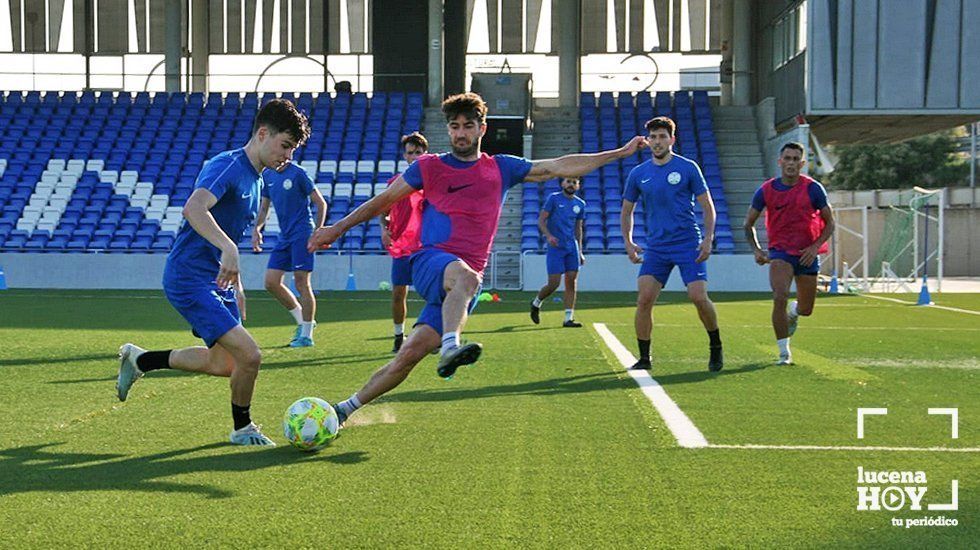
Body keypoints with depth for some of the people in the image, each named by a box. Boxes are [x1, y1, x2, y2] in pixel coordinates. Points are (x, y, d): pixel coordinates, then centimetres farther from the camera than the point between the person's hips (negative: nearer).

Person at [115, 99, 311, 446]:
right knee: (249, 355, -17)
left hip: (218, 280, 10)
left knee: (223, 364, 18)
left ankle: (140, 359, 35)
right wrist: (228, 248, -50)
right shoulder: (227, 166, -18)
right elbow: (194, 209, -37)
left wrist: (236, 285, 25)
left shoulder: (256, 178, 12)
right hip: (190, 279, -10)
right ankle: (242, 429, 10)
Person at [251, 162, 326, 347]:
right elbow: (264, 208, 19)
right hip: (284, 236, 7)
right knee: (271, 282, 2)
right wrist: (256, 228, 3)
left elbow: (321, 203, -7)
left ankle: (306, 335, 2)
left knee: (302, 283, -7)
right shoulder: (267, 175, 10)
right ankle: (302, 321, 17)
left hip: (301, 234, -7)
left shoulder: (297, 174, -9)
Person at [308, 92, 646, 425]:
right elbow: (383, 201, 18)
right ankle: (450, 348, -58)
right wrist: (339, 228, 15)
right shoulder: (429, 167, 10)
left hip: (467, 278, 2)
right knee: (464, 276, -39)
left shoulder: (501, 168, 14)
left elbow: (561, 167, 14)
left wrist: (620, 153, 11)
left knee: (407, 358, -8)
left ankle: (345, 409, 3)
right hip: (430, 261, -2)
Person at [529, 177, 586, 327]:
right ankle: (536, 303, 22)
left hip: (572, 247, 5)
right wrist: (548, 235, -22)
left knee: (571, 282, -2)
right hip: (555, 247, -5)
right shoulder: (554, 198, -2)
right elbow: (541, 220, -4)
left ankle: (568, 319, 1)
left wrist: (580, 251, 16)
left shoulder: (580, 204, 12)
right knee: (553, 283, -7)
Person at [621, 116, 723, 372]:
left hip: (688, 244, -3)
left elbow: (708, 207, 2)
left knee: (699, 297, -11)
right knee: (644, 300, -10)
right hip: (656, 246, 3)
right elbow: (626, 211, 17)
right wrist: (628, 242, 5)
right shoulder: (638, 174, 7)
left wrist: (708, 239, -9)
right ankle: (644, 358, 2)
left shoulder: (688, 168, -1)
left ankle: (715, 347, 13)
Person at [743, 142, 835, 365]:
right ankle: (784, 352, -13)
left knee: (806, 310, 9)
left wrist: (815, 246, -12)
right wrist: (756, 250, -6)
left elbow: (829, 223, 2)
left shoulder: (813, 189, -6)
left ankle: (793, 312, 49)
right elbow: (748, 224, 8)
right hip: (780, 251, -1)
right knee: (780, 297, -24)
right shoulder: (766, 190, -4)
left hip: (807, 253, 1)